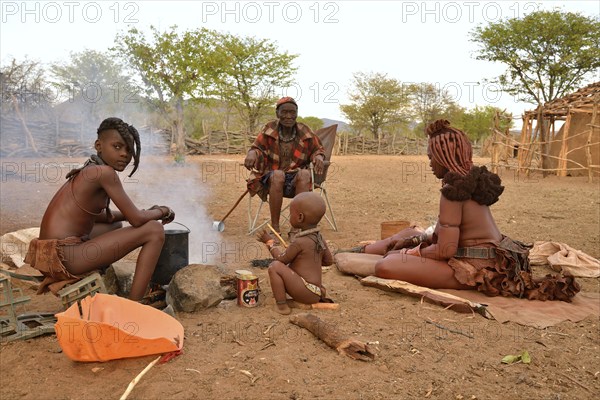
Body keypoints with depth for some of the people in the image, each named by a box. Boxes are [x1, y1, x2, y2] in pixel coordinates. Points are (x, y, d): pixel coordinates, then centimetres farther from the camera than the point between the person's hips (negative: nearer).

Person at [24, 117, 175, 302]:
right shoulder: (105, 172, -14)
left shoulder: (90, 172, 13)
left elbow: (105, 216, 21)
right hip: (62, 258, -10)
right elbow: (137, 220, -15)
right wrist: (161, 211, 6)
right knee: (154, 230, -12)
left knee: (116, 225, 36)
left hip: (51, 255, 10)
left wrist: (147, 212, 12)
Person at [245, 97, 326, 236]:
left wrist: (318, 157, -15)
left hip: (296, 179, 1)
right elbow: (257, 147, 3)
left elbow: (317, 150, 11)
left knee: (305, 174, -31)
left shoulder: (305, 132, 1)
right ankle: (274, 226, -27)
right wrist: (252, 154, -23)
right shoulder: (269, 129, -2)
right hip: (271, 179, -1)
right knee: (278, 175, -35)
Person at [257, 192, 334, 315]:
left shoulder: (299, 242, -19)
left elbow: (282, 259, -7)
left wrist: (269, 242, 5)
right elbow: (329, 260, 14)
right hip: (315, 292, 9)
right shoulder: (319, 237, 4)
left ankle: (281, 305, -13)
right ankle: (321, 293, 19)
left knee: (275, 266, -15)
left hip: (306, 293, -9)